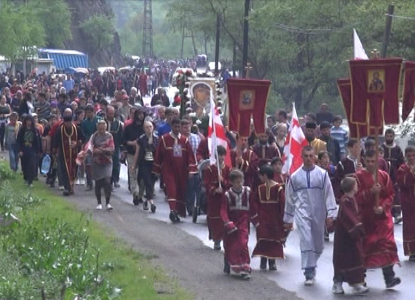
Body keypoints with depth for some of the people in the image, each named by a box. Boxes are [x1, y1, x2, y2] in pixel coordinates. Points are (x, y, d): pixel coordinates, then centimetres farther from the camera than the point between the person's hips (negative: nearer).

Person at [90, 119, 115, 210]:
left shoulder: (109, 136, 1)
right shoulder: (94, 136, 2)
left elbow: (112, 149, -6)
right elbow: (91, 149, -5)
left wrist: (100, 149, -16)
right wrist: (105, 150, -16)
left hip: (107, 162, -1)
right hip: (97, 162, 1)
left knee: (107, 182, -13)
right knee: (98, 183, 6)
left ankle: (108, 203, -9)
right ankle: (99, 203, 17)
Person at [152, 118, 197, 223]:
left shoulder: (185, 140, 4)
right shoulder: (164, 139, -3)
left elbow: (190, 156, 3)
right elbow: (158, 155, 1)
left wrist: (191, 170, -6)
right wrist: (157, 170, 3)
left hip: (182, 171, 3)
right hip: (168, 170, -3)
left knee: (181, 190, 9)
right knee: (171, 189, -16)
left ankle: (180, 209, 23)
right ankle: (173, 210, -25)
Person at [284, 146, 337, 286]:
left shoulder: (322, 174, -1)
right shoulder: (295, 176, 4)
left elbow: (329, 194, -2)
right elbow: (290, 198, 11)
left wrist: (330, 215, -9)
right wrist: (288, 219, 13)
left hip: (318, 213, 1)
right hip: (302, 212, -1)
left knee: (318, 242, 10)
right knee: (306, 240, -16)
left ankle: (310, 267, 33)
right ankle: (309, 273, -15)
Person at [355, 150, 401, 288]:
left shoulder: (384, 176, 4)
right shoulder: (359, 176, -4)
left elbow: (390, 195, 5)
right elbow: (357, 197, -10)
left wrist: (383, 207, -12)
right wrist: (371, 191, -24)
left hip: (383, 216, 2)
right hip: (365, 218, -2)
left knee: (387, 245, -8)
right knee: (365, 246, 5)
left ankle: (389, 277, -11)